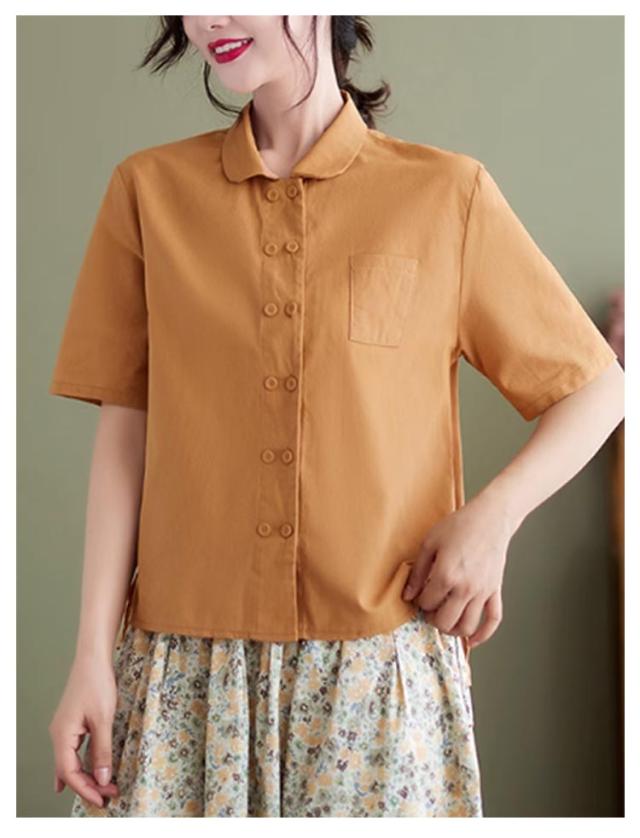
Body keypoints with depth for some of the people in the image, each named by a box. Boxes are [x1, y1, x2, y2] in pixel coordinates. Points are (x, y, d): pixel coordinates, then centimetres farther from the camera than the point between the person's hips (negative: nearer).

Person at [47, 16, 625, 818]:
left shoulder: (446, 193, -2)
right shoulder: (149, 190, 3)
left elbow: (595, 389, 5)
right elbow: (125, 434, 3)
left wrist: (493, 516, -10)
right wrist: (92, 654, -1)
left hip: (381, 665, -1)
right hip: (185, 667, 2)